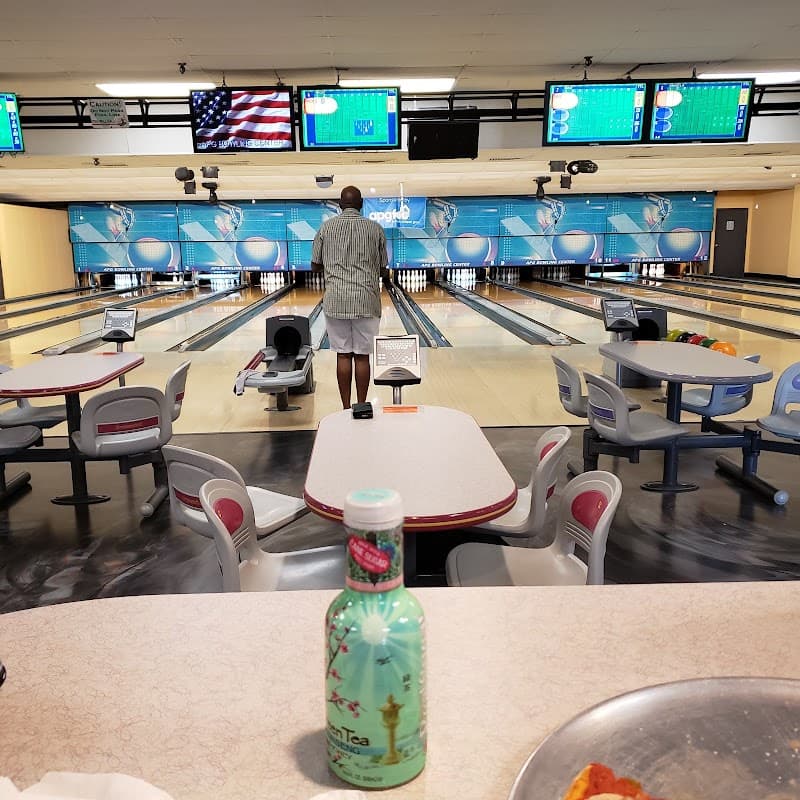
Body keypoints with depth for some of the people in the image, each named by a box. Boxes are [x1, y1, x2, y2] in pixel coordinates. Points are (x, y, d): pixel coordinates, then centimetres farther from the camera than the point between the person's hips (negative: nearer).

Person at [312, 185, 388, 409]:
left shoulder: (326, 227, 3)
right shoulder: (375, 229, 3)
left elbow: (315, 266, 8)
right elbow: (382, 269, 8)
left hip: (336, 300, 1)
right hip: (366, 300, 0)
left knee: (343, 355, 5)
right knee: (362, 356, 4)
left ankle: (346, 409, 8)